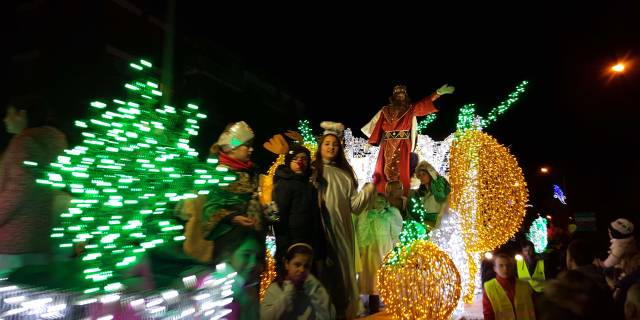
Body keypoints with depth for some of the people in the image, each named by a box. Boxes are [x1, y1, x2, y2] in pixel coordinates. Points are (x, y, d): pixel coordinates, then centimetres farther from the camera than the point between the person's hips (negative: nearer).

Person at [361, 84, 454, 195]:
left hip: (402, 146, -1)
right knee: (383, 172, -2)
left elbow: (424, 103, -3)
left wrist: (438, 92, -17)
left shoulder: (410, 109, 11)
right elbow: (376, 127, 12)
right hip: (387, 146, 1)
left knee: (401, 172, -4)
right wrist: (370, 142, 7)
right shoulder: (385, 110, 13)